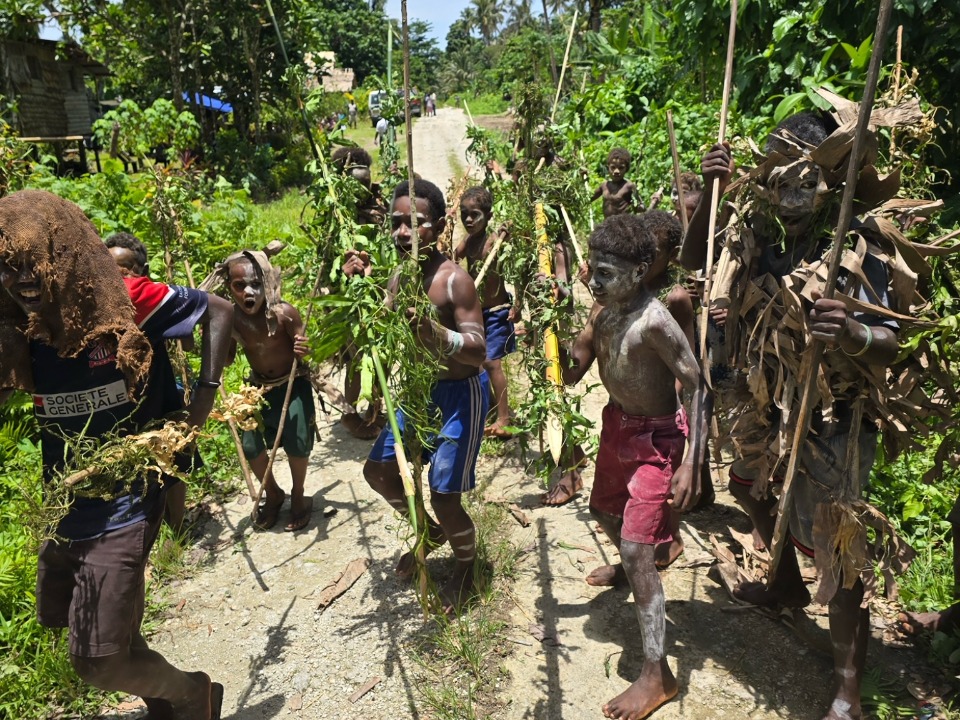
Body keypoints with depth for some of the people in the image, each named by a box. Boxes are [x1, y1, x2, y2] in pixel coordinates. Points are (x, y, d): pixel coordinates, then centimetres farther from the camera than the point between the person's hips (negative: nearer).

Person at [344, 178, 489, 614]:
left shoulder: (454, 280, -21)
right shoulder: (399, 278, 1)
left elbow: (479, 352, -27)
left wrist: (437, 333, -45)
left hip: (460, 394, -8)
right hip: (419, 390, 8)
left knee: (444, 497, -7)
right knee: (378, 470, 16)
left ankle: (466, 569, 25)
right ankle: (431, 532, 41)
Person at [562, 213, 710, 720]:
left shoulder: (654, 322, -27)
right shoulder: (603, 308, -3)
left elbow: (698, 387, -24)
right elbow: (572, 373, -1)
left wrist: (691, 464, -28)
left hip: (655, 437, -8)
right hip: (616, 423, 8)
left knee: (636, 548, -12)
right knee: (603, 509, 27)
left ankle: (656, 675, 0)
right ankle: (628, 568, 62)